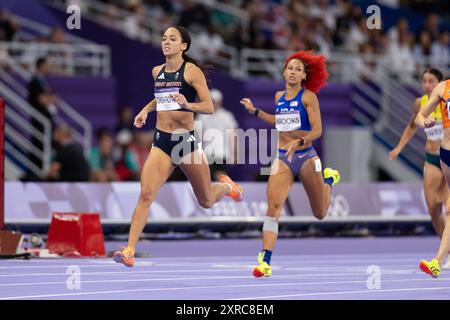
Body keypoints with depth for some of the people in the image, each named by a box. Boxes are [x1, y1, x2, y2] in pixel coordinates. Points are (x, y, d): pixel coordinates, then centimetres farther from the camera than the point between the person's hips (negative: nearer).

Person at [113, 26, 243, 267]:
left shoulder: (192, 71, -8)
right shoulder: (157, 72, 9)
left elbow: (209, 107, -9)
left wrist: (187, 104, -27)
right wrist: (146, 109, 11)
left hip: (187, 140, -3)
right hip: (161, 141, 3)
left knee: (206, 201, 13)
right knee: (146, 194, -16)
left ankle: (226, 186, 49)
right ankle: (130, 251, -19)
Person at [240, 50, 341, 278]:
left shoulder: (308, 96, -8)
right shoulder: (279, 97, 8)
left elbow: (317, 131, -14)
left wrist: (298, 142, -30)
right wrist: (255, 111, 21)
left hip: (305, 157, -3)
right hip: (282, 158, 3)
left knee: (320, 214, 13)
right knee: (274, 205, -19)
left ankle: (329, 179, 46)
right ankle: (265, 262, -23)